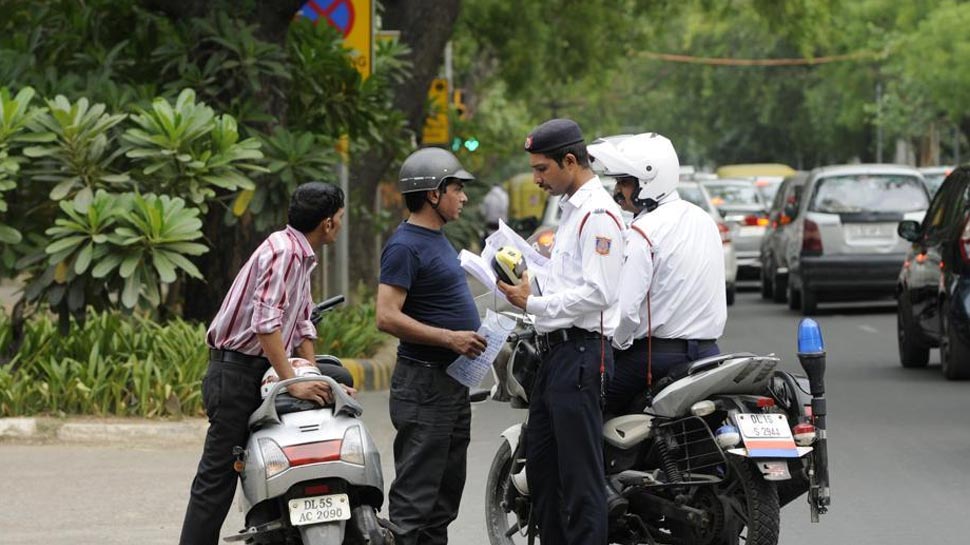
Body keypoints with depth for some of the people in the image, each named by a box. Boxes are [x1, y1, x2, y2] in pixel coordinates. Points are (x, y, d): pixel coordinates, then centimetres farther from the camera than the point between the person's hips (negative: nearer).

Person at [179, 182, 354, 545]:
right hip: (237, 374, -10)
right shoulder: (284, 251, -17)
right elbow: (266, 324, -26)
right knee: (218, 476, -10)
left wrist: (315, 378, 9)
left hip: (260, 375, 10)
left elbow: (302, 323, 19)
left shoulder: (301, 256, 15)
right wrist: (294, 383, -27)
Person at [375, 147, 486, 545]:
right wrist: (449, 338, -25)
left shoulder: (437, 239, 16)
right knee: (415, 496, -9)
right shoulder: (405, 246, -15)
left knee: (447, 491, 15)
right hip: (425, 383, -10)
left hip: (452, 381, 10)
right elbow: (387, 317, -23)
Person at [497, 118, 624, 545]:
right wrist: (530, 283, 11)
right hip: (555, 351, 11)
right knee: (540, 468, 16)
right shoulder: (572, 209, 19)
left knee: (580, 476, -10)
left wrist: (533, 302, -15)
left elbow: (596, 293, -21)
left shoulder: (597, 213, -14)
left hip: (580, 353, -11)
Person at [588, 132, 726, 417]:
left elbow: (624, 310, -22)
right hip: (708, 349, 8)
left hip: (658, 354, -8)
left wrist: (615, 347, -4)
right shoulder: (704, 220, 12)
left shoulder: (643, 233, -15)